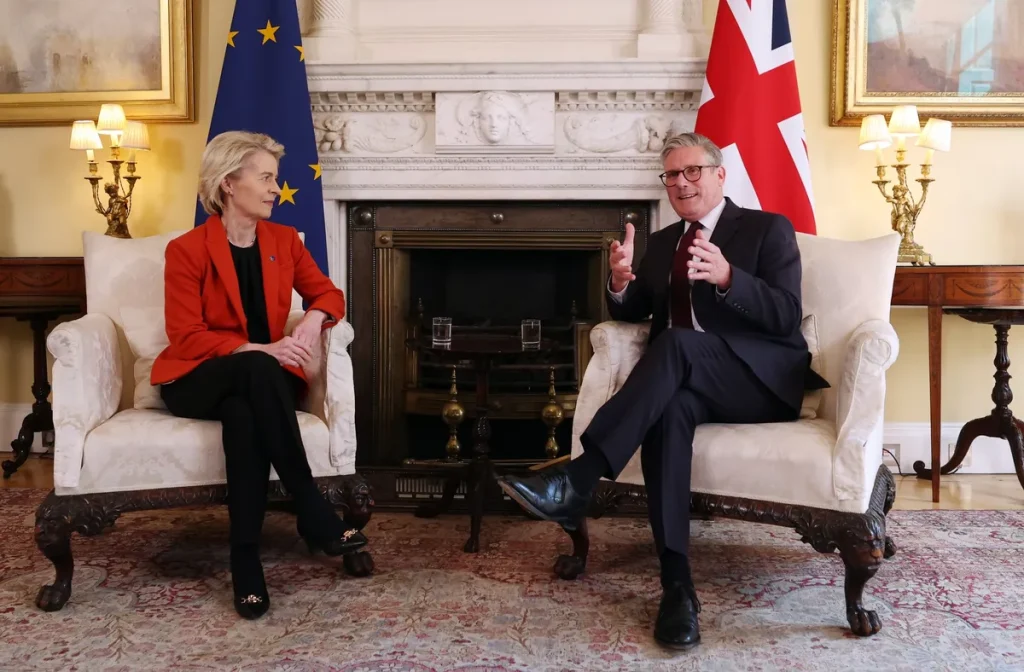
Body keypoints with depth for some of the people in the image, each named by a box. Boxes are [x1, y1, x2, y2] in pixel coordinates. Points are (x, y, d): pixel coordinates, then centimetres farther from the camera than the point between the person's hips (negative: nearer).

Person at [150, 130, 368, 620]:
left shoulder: (284, 240, 6)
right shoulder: (186, 250, -8)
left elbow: (328, 294, 10)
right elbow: (186, 338, -13)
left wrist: (314, 319, -14)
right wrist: (259, 349, -25)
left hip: (257, 381, 3)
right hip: (196, 381, -3)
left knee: (244, 412, -35)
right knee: (257, 370, -37)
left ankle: (246, 558, -31)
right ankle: (311, 509, -33)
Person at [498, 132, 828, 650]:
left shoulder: (768, 229, 3)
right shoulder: (661, 242, 20)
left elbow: (787, 317, -10)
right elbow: (633, 315, 13)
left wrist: (726, 277, -28)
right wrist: (621, 283, -11)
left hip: (762, 380, -3)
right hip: (688, 381, 4)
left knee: (678, 342, -34)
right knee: (670, 406, -34)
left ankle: (577, 480, -39)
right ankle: (677, 585, -37)